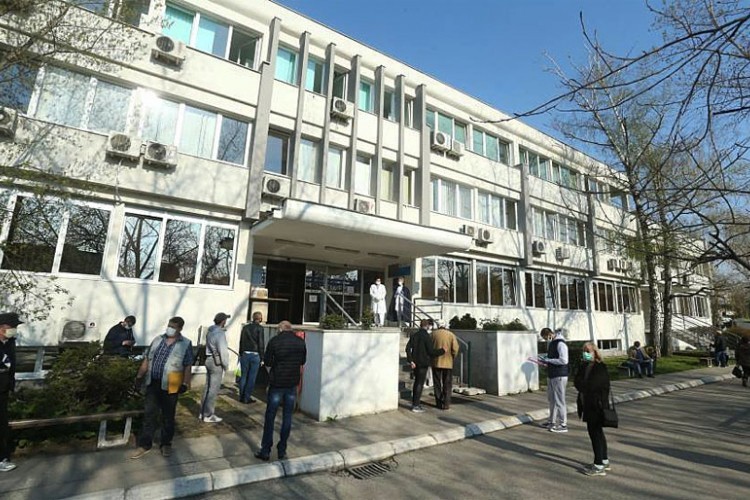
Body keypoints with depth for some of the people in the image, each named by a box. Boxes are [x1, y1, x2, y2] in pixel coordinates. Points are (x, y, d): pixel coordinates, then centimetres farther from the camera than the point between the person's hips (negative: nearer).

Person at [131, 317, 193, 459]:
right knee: (149, 414, 10)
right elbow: (147, 359, 12)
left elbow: (188, 366, -8)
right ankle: (145, 445, 23)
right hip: (153, 383, 4)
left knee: (168, 416, 10)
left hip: (170, 386, -3)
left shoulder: (186, 344, -7)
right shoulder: (158, 339, 6)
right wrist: (140, 375, 9)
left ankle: (166, 444, 26)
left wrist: (185, 384, -14)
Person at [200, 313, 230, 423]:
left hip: (209, 360, 9)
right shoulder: (220, 333, -20)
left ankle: (203, 413, 26)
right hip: (217, 362, -9)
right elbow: (223, 351, -21)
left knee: (208, 388, 17)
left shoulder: (210, 331, 8)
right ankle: (208, 415, 8)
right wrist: (226, 365, -9)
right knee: (213, 390, 0)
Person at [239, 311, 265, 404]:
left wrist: (241, 354, 16)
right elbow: (261, 344, -8)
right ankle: (247, 398, 8)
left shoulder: (245, 327, 5)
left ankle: (242, 397, 19)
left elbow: (241, 342, 8)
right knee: (252, 378, 4)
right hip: (255, 355, -4)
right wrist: (262, 358, -3)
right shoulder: (259, 328, -8)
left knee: (243, 376, 12)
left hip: (245, 354, 4)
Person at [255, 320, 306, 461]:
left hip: (277, 383, -2)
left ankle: (265, 451, 15)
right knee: (287, 417, 11)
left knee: (270, 417, 9)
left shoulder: (274, 341, -10)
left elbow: (267, 362, -6)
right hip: (293, 384, 3)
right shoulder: (300, 342, 0)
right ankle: (282, 451, 17)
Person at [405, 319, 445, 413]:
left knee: (416, 381, 19)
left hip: (415, 363, 6)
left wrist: (411, 361, -2)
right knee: (420, 384, 1)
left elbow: (408, 348, -2)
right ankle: (416, 406, 5)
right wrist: (442, 351, -3)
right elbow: (431, 351, -16)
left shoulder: (414, 335, 4)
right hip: (423, 363, -6)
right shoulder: (426, 336, -14)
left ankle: (414, 402, 27)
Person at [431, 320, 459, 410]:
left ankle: (439, 403, 15)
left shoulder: (433, 334, -2)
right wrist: (452, 358, 6)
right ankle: (446, 404, 7)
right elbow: (455, 349, -10)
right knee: (447, 385, 9)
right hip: (448, 363, 0)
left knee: (437, 384, 12)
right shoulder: (451, 335, -3)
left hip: (436, 362, 1)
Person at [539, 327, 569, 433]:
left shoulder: (560, 344, -17)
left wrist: (549, 360, -18)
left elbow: (564, 360, -25)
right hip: (551, 375, 10)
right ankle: (552, 421, 29)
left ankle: (563, 425, 8)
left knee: (559, 400, -2)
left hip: (559, 376, -9)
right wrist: (546, 361, 8)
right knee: (551, 399, 17)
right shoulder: (551, 343, 13)